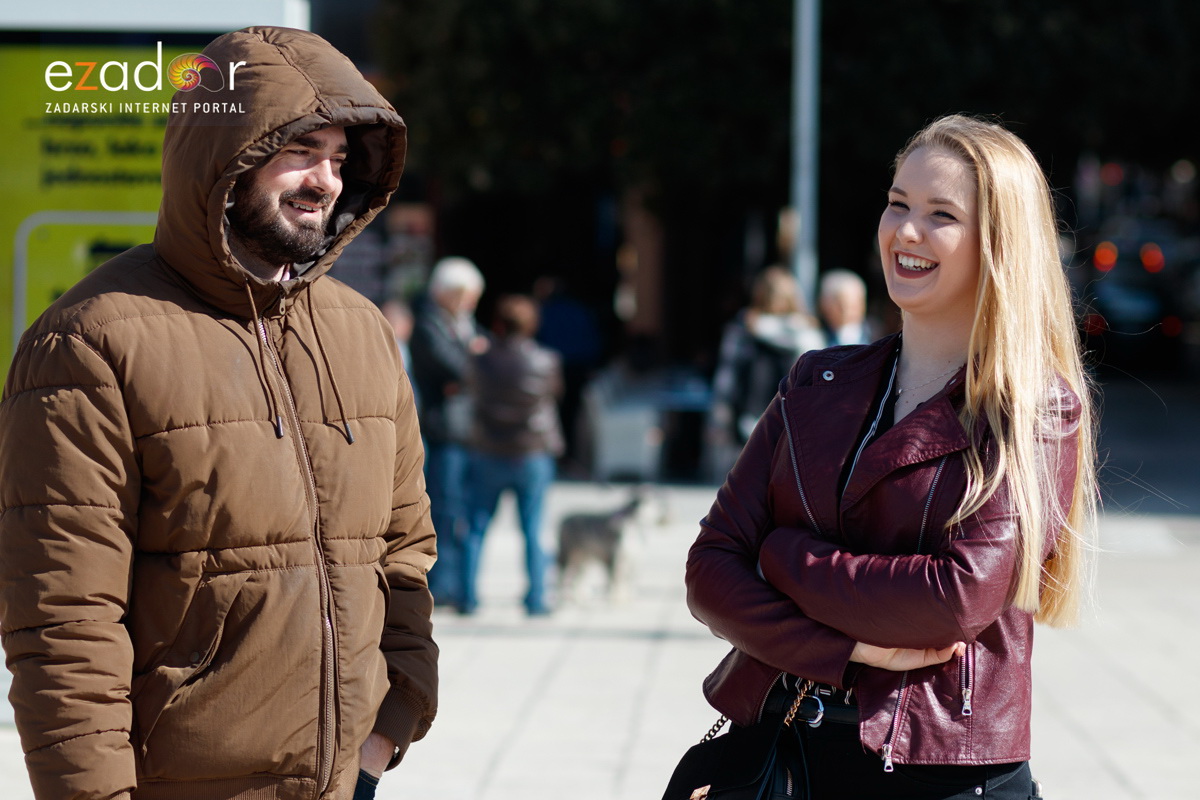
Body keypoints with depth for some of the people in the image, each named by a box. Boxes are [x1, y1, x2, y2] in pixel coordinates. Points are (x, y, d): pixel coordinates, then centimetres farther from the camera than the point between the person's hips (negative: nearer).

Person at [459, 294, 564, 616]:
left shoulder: (482, 361, -9)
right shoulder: (546, 361, -9)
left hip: (488, 456, 0)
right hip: (534, 456, 0)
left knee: (476, 528, 7)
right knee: (533, 531, 6)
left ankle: (468, 597, 6)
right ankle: (536, 599, 6)